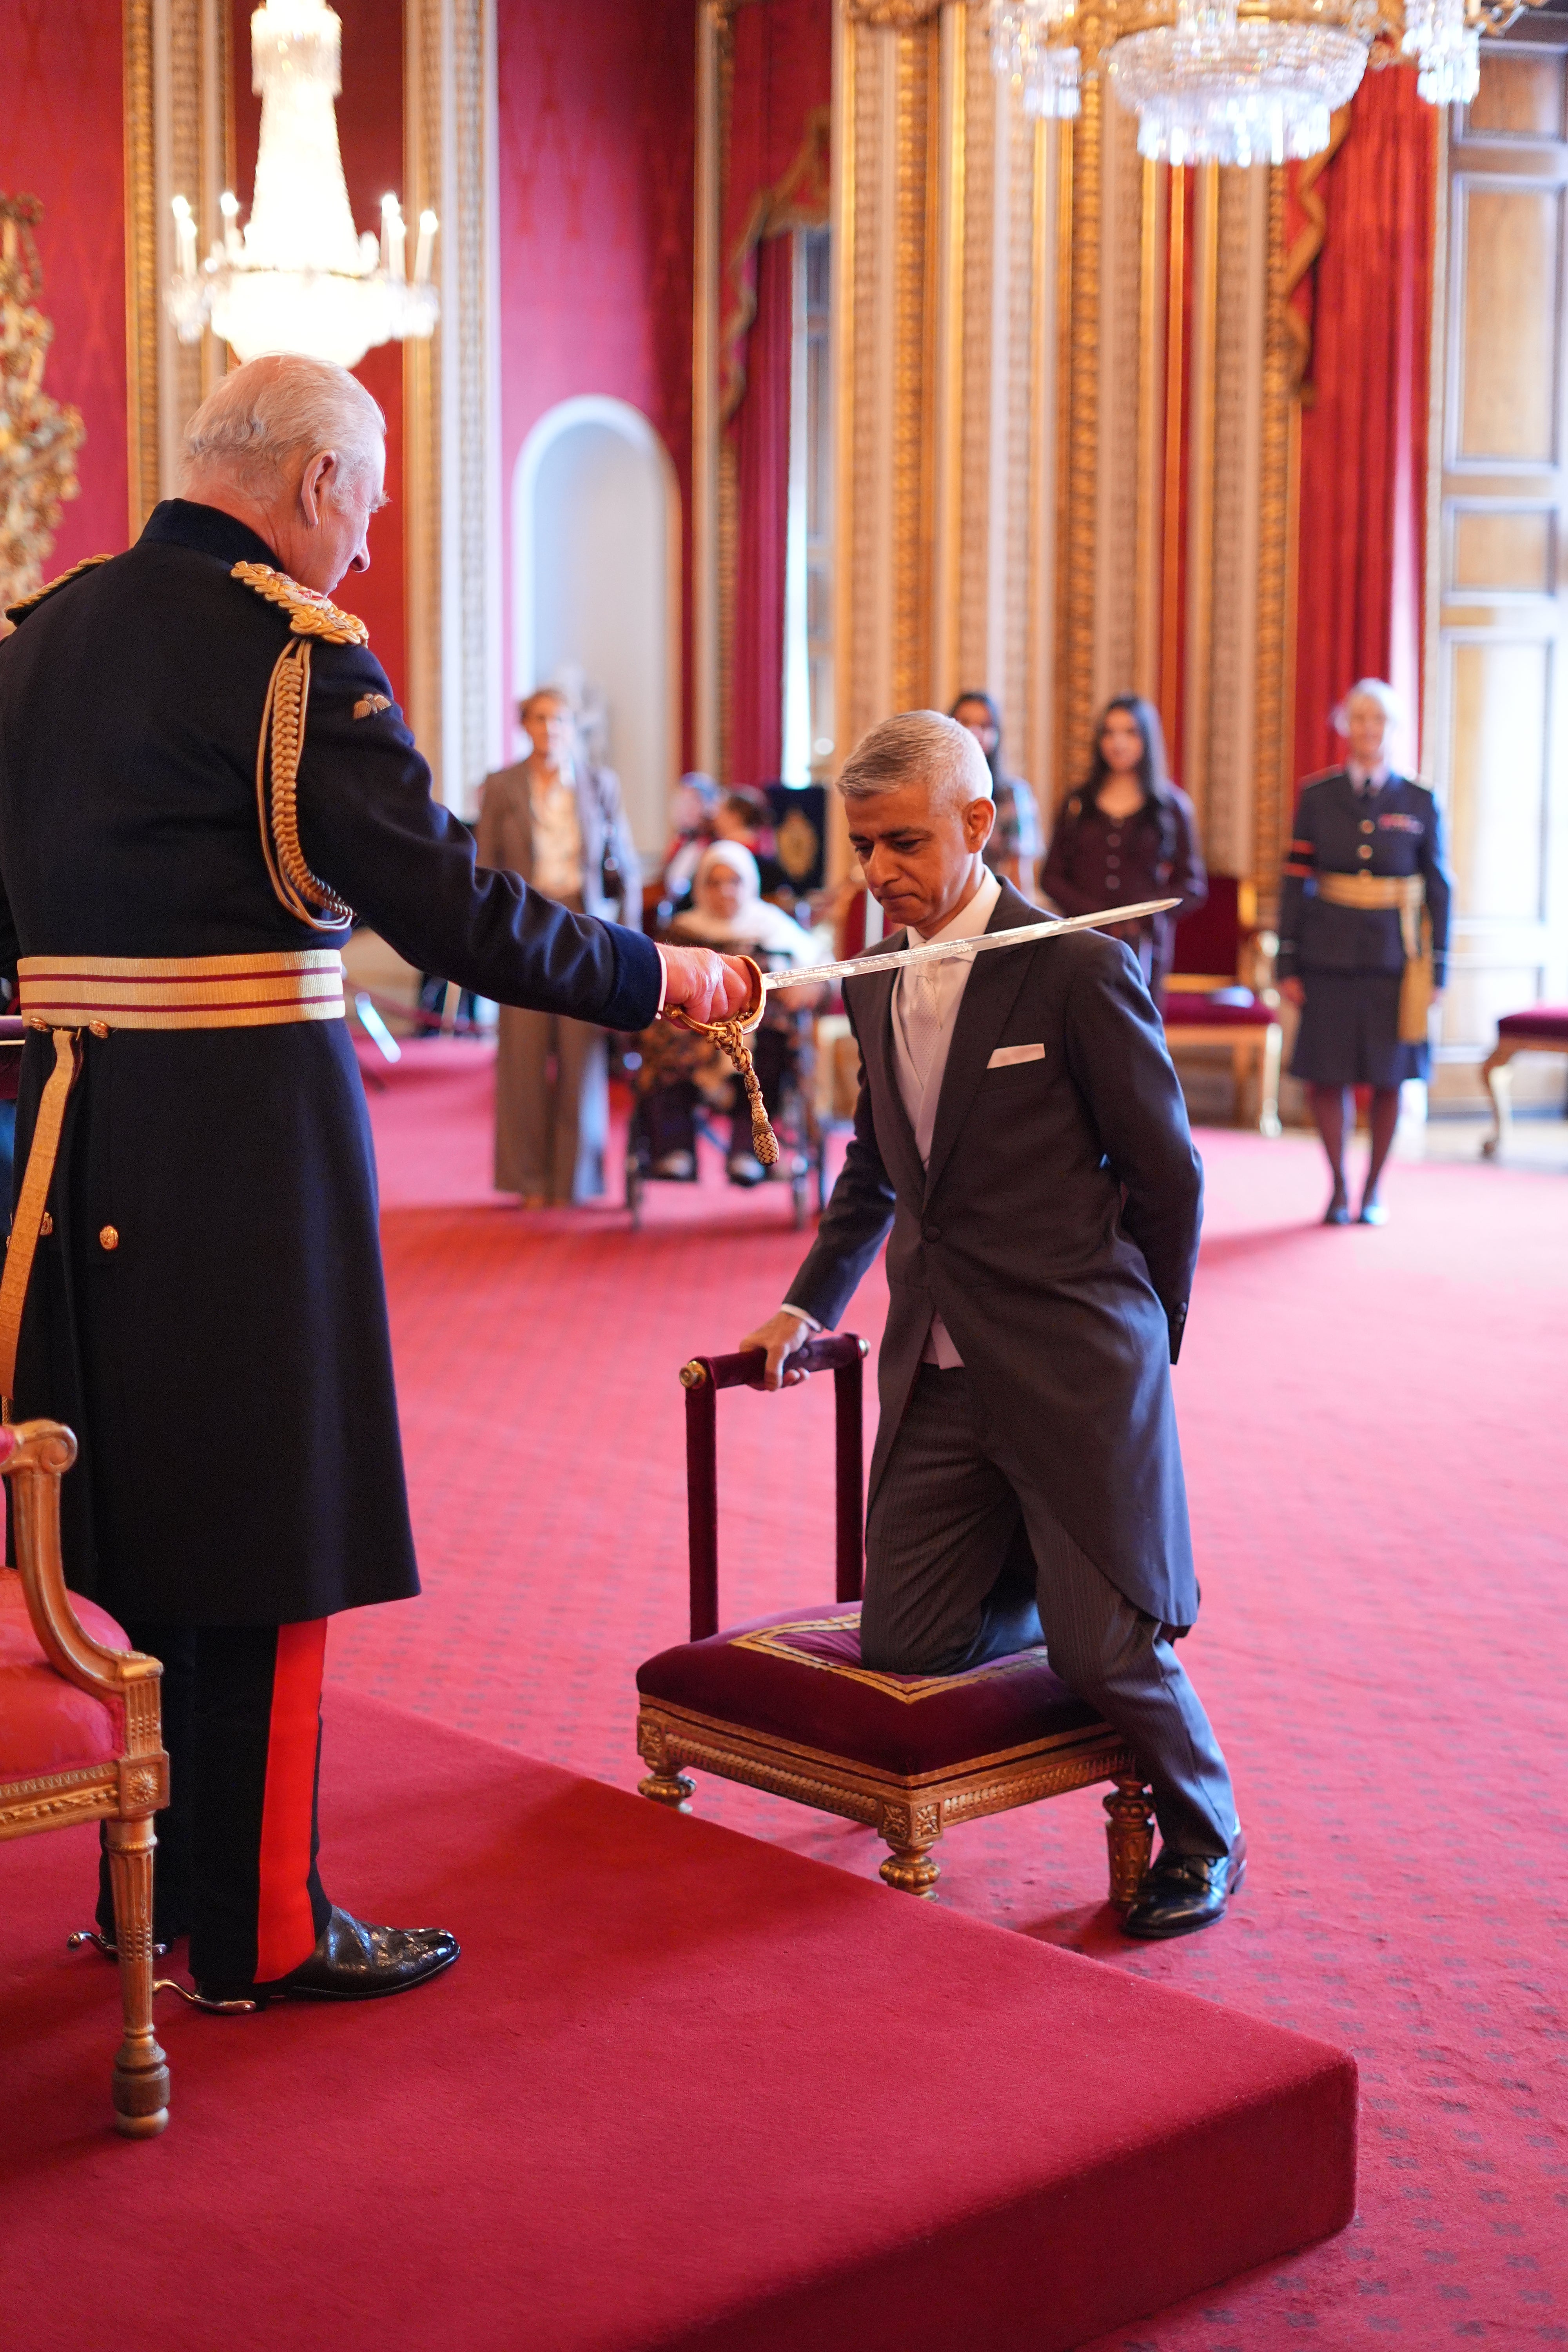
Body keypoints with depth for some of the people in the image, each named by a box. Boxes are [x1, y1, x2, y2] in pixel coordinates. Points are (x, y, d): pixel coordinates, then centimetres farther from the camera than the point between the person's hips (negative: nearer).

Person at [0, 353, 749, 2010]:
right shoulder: (287, 651, -13)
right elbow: (450, 908, -16)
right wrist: (657, 974, -7)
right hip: (245, 1131, -8)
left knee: (158, 1513, 17)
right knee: (266, 1533, 2)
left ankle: (176, 1880, 31)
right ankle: (257, 1931, 12)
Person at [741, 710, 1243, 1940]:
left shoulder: (1079, 971, -12)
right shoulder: (874, 983, 8)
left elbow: (1169, 1174, -4)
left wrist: (1136, 1346, 5)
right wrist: (807, 1305, 14)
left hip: (1071, 1371, -6)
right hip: (938, 1377, 6)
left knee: (1104, 1648, -4)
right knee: (903, 1646, 4)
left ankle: (1205, 1838, 25)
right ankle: (1053, 1578, 33)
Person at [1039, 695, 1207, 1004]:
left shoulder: (1171, 806, 9)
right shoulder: (1077, 804, 14)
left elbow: (1195, 887, 6)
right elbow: (1051, 877, 11)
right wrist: (1090, 911, -7)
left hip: (1143, 942, -1)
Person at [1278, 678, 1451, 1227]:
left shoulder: (1419, 803, 3)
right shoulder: (1317, 796, 3)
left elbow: (1437, 890, 5)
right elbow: (1295, 883, 3)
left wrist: (1437, 970, 1)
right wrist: (1288, 965, -1)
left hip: (1394, 956, 0)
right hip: (1330, 955, 0)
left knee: (1389, 1077, 5)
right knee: (1328, 1074, 1)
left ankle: (1374, 1191, 20)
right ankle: (1339, 1189, 17)